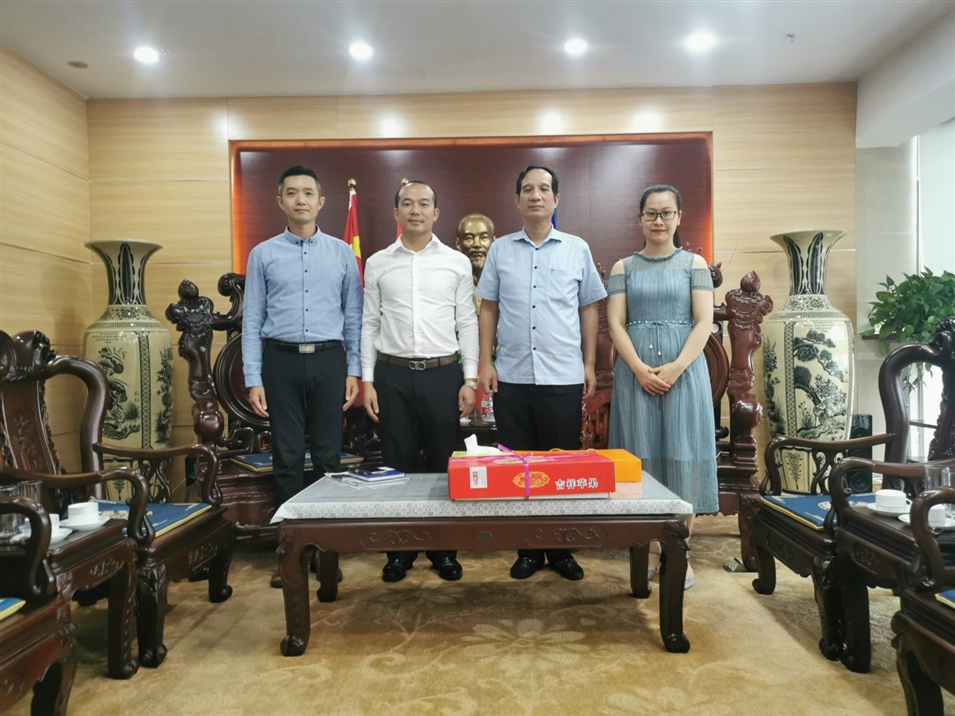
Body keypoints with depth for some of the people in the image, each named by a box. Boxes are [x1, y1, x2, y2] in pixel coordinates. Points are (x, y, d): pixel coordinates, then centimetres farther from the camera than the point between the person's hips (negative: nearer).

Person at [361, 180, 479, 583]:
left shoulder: (457, 262, 4)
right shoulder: (377, 264, 6)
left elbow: (467, 323, 4)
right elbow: (369, 324, 6)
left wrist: (469, 379, -1)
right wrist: (367, 380, 1)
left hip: (443, 373, 0)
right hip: (392, 374, 1)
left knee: (444, 463, 7)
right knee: (397, 463, 8)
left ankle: (444, 549, 23)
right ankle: (399, 550, 23)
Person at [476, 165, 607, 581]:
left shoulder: (577, 249, 6)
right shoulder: (500, 250, 8)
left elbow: (589, 310, 8)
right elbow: (488, 309, 8)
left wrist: (590, 365, 4)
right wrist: (485, 363, 1)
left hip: (564, 377, 0)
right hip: (512, 376, 1)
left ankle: (561, 550, 22)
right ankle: (527, 549, 21)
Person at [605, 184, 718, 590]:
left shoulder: (694, 264, 7)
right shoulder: (623, 267, 9)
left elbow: (704, 322, -1)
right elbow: (615, 324, 1)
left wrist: (677, 367, -15)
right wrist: (640, 369, -13)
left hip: (684, 370, 0)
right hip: (636, 372, 1)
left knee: (682, 457, 1)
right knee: (641, 457, 2)